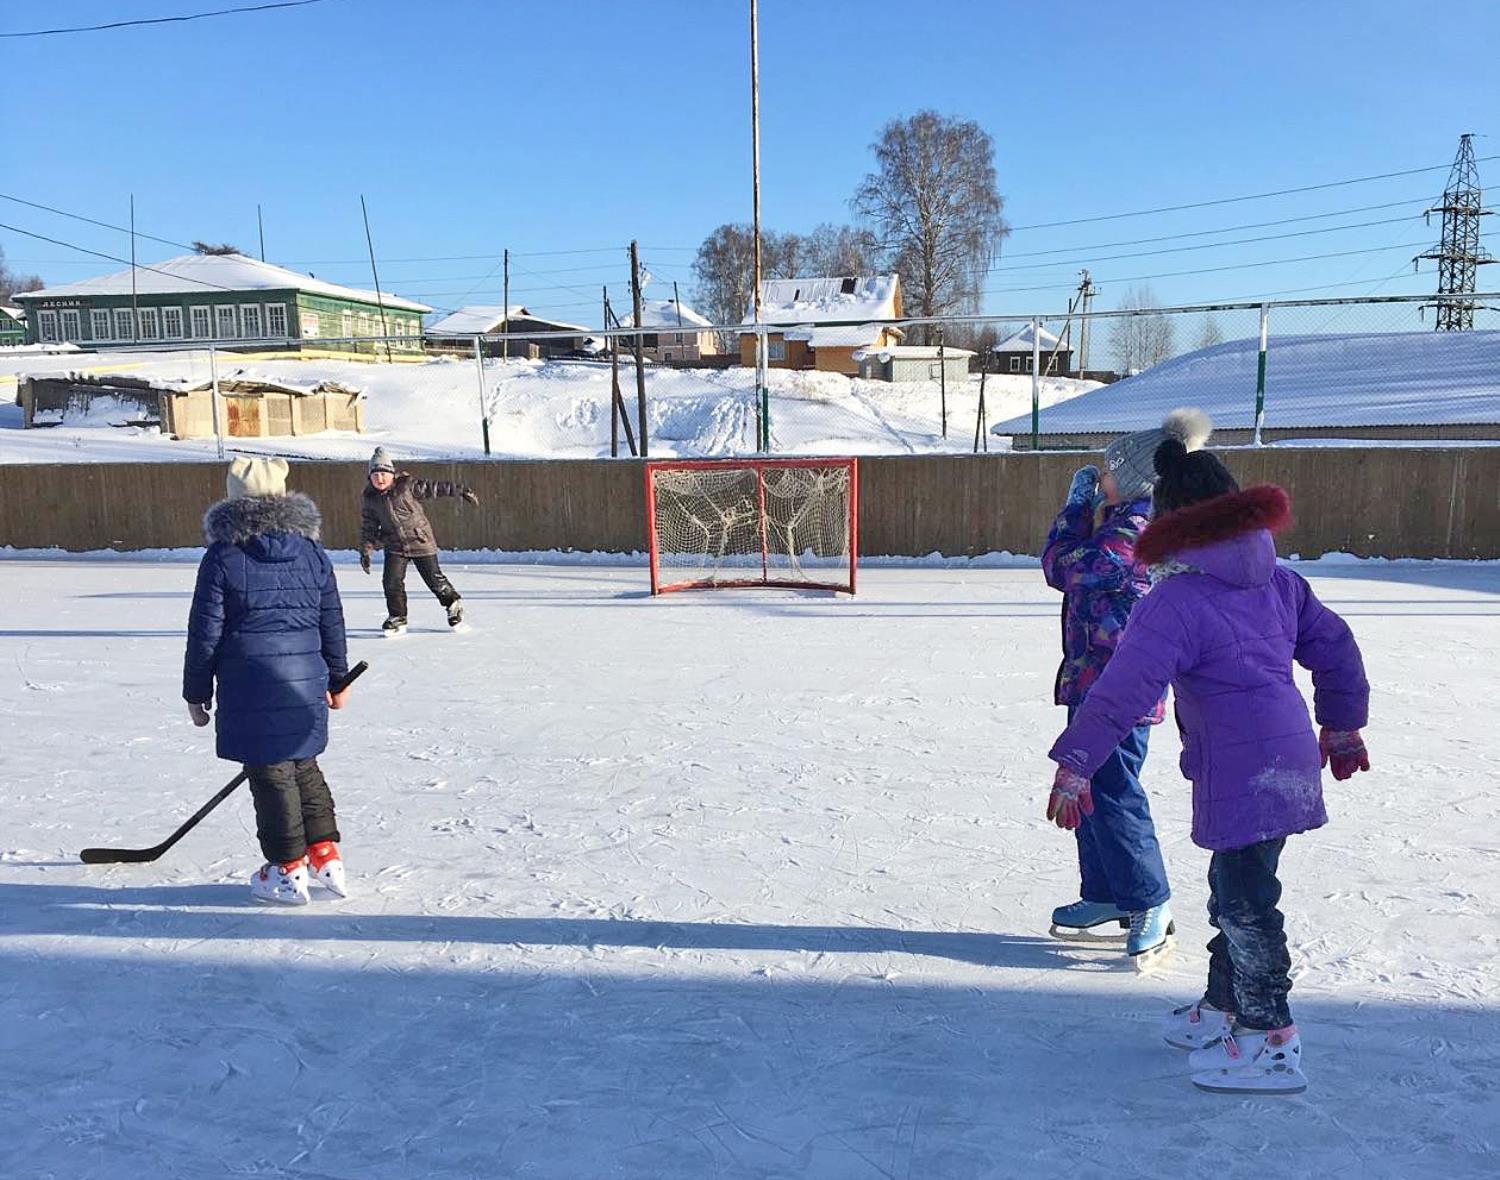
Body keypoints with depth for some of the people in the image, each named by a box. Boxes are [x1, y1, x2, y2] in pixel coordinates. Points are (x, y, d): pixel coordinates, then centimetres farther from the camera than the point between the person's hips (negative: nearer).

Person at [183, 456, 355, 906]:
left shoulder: (222, 558, -8)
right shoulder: (313, 553, 5)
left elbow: (204, 632, -6)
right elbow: (332, 624, 10)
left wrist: (197, 692, 5)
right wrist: (336, 679, 21)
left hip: (251, 687, -4)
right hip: (306, 682, 5)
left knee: (271, 773, 5)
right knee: (303, 766, 18)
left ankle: (288, 871, 14)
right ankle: (326, 857, 21)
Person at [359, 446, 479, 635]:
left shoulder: (407, 487, -11)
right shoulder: (370, 499, 1)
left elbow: (434, 487, -10)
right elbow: (368, 527, 7)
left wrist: (460, 490, -12)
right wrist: (365, 552, 3)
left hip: (421, 542, -3)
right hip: (395, 547, 3)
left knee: (434, 579, 2)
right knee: (392, 581, -9)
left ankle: (453, 602, 29)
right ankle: (397, 618, 10)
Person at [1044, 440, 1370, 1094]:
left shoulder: (1176, 602, -16)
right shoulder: (1278, 580, 9)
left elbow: (1122, 690, -22)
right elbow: (1335, 647, 19)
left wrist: (1073, 765, -20)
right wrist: (1343, 726, 32)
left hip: (1239, 775, -9)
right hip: (1289, 760, 9)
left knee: (1243, 902, 1)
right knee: (1235, 888, 20)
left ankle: (1272, 1044, 11)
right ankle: (1223, 1007, 34)